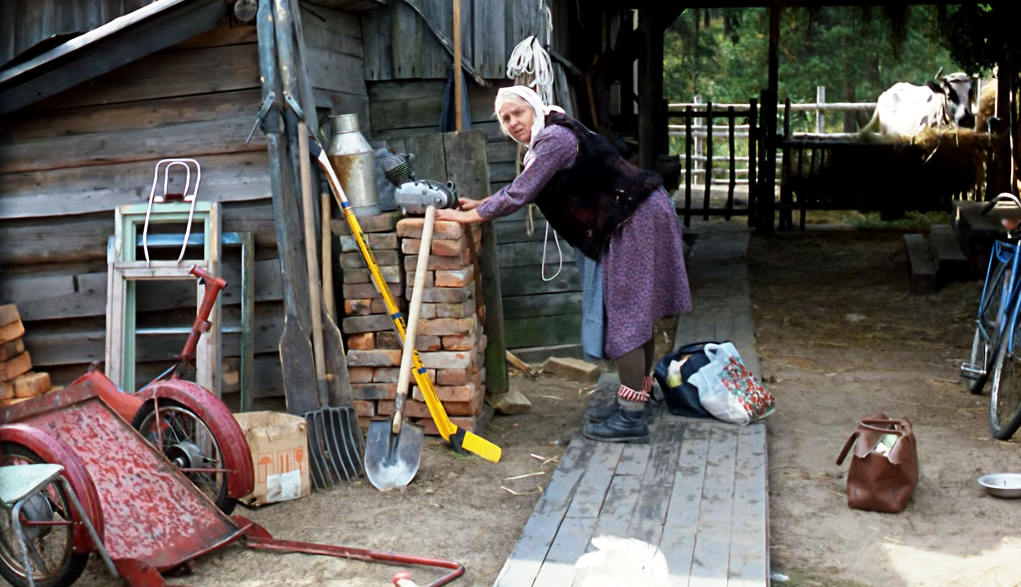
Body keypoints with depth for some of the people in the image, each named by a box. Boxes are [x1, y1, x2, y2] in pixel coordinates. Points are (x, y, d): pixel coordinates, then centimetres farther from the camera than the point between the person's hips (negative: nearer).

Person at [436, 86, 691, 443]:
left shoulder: (554, 139, -16)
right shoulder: (548, 141, 16)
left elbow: (520, 195, -18)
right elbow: (525, 189, 29)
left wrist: (468, 216, -9)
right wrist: (481, 204, 24)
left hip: (638, 221, -11)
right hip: (632, 222, 11)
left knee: (626, 315, -9)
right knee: (634, 313, 15)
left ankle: (632, 418, -7)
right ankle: (636, 399, 24)